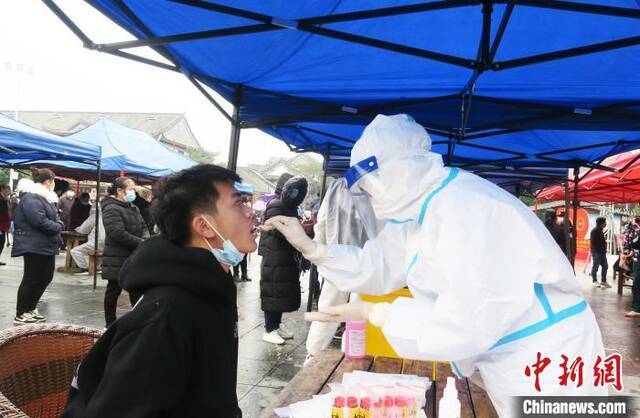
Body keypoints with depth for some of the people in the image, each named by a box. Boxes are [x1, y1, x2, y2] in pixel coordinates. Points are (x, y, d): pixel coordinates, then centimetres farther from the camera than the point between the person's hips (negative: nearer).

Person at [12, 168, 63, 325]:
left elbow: (52, 217, 18)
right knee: (31, 279, -2)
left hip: (46, 245, 10)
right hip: (34, 246, -10)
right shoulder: (31, 197, -17)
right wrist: (58, 227, -13)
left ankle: (30, 308, 27)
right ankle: (20, 315, 9)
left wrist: (58, 224, -3)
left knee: (46, 277, 14)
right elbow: (40, 221, -26)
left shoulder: (44, 197, 17)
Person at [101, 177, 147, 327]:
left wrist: (142, 240, -2)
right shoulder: (111, 209, -15)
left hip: (134, 258, 8)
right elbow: (118, 233, -25)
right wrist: (140, 243, -22)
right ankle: (110, 324, 17)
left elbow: (142, 226, 19)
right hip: (117, 260, -8)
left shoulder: (133, 208, 14)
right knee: (114, 290, 5)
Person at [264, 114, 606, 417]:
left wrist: (373, 313, -23)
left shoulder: (465, 210, -29)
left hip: (547, 367, -9)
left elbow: (466, 324, -31)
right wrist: (310, 247, 1)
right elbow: (374, 267, 10)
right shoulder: (419, 210, 4)